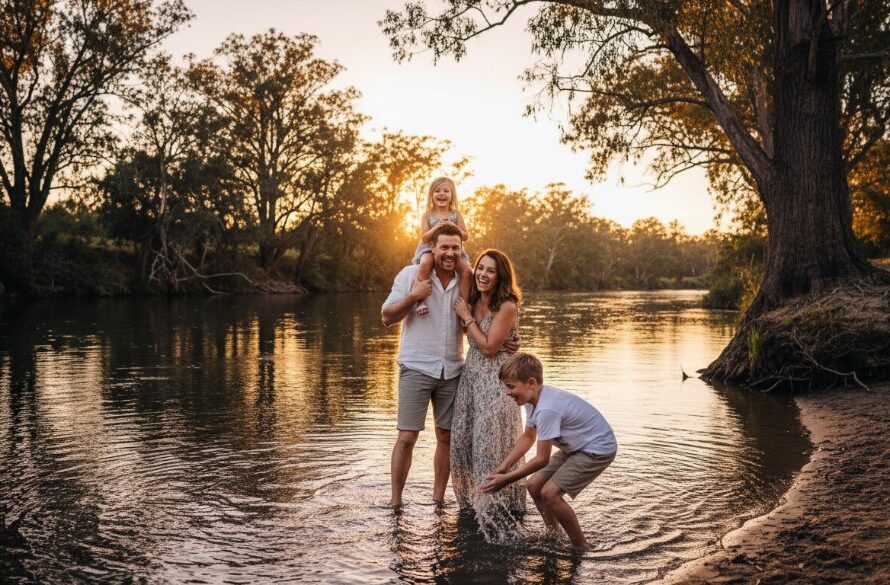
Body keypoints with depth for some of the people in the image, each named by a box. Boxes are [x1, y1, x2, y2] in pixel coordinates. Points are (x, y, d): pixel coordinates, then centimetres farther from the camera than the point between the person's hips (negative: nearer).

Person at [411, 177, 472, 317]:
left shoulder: (456, 214, 10)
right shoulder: (427, 215, 6)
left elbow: (465, 237, 6)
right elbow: (424, 237, -1)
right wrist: (436, 228, -18)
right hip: (430, 249, -2)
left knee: (467, 271, -23)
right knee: (425, 264, -37)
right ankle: (420, 301, -34)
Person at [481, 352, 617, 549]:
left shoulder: (547, 409, -31)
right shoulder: (534, 399, -2)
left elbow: (542, 459, -25)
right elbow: (527, 437, 12)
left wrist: (506, 479, -19)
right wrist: (503, 466, 3)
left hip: (598, 449, -10)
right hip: (575, 448, 10)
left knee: (550, 493, -18)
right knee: (534, 485, 5)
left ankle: (581, 546, -2)